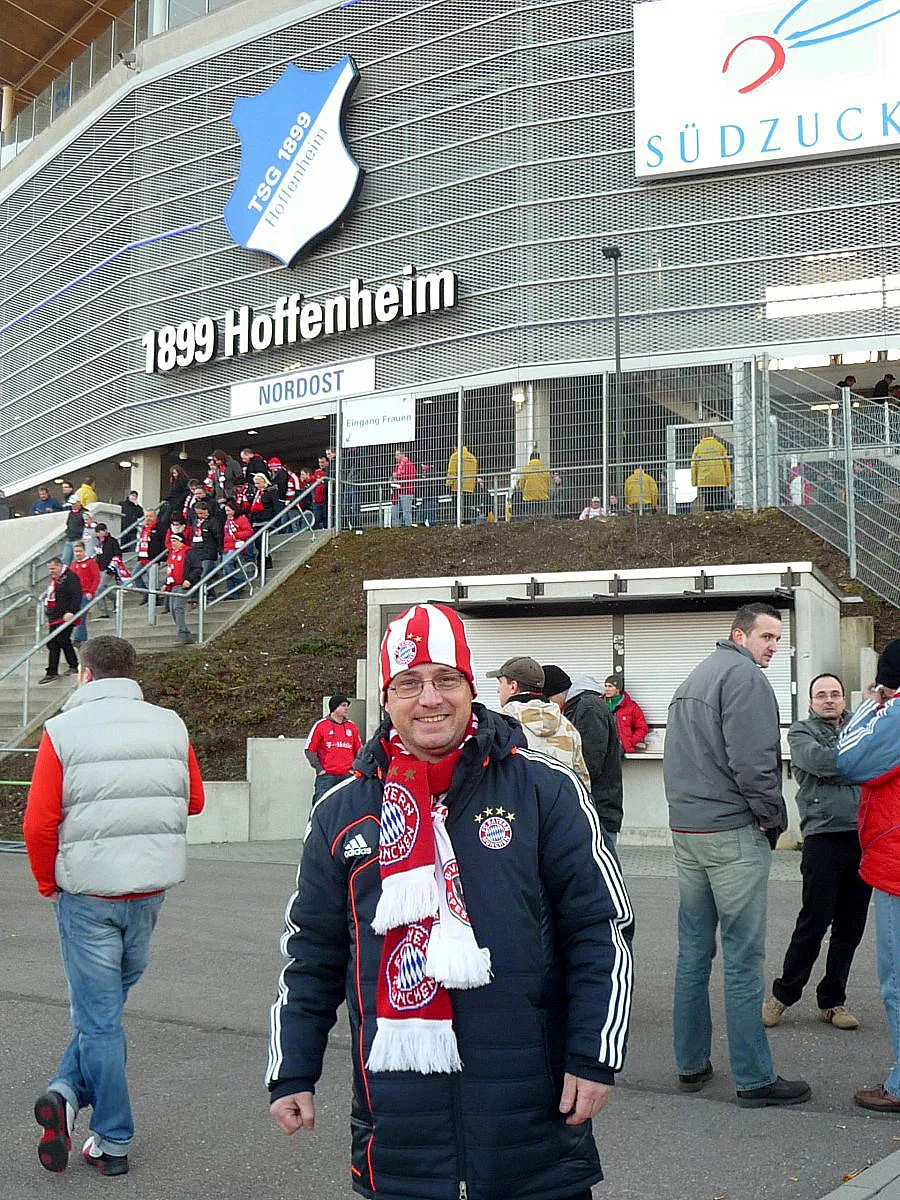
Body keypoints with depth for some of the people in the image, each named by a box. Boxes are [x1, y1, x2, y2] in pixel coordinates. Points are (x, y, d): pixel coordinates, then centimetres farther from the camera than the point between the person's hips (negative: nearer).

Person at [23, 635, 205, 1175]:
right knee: (106, 1002, 19)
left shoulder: (62, 731, -10)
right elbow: (195, 800, 9)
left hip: (87, 892, -3)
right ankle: (69, 1092, 8)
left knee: (98, 1015, 5)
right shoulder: (171, 725, 1)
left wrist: (49, 883, 2)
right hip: (152, 888, 3)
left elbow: (40, 822, -13)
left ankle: (114, 1142, 7)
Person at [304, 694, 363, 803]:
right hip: (326, 776, -4)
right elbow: (309, 749, 1)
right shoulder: (321, 725, 0)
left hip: (347, 776, 4)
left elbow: (359, 750, 19)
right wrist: (319, 769, -5)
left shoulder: (352, 726, 13)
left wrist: (354, 768, 7)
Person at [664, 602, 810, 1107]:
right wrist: (773, 817, -7)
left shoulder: (693, 679, 18)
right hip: (734, 833, -9)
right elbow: (751, 761, -21)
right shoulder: (745, 675, -11)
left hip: (686, 829, 9)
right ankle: (755, 1078, 3)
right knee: (744, 957, -3)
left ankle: (692, 1064, 20)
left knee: (694, 951, 13)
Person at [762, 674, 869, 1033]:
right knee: (814, 922, -4)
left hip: (864, 837, 4)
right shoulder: (801, 731, 6)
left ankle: (832, 1000, 21)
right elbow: (818, 760, -13)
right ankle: (783, 993, 12)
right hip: (824, 837, -4)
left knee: (851, 926, 9)